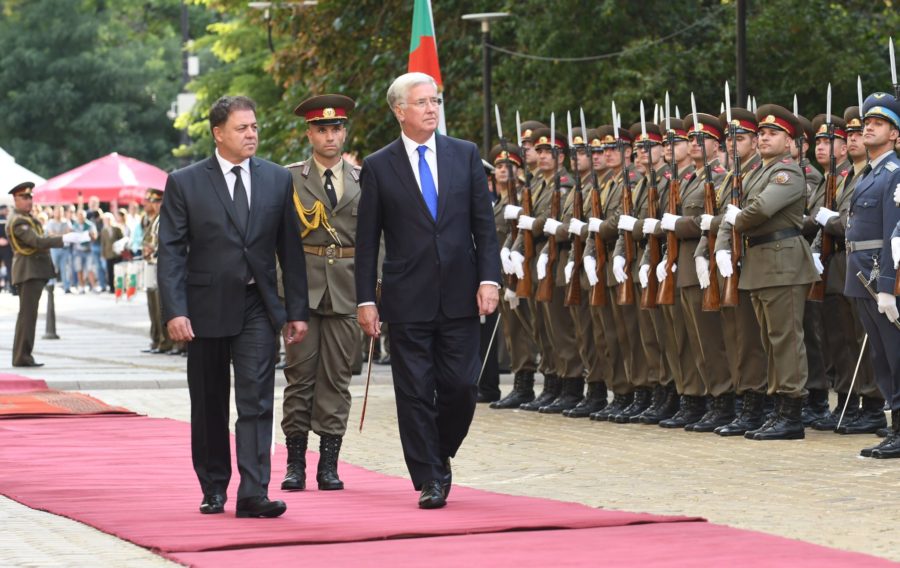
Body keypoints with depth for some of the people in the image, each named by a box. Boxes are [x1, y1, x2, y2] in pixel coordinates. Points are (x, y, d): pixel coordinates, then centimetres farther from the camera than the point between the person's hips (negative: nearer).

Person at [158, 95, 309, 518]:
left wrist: (297, 310, 5)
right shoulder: (185, 183, -1)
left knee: (256, 401, -10)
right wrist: (175, 311, -15)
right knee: (209, 406, 9)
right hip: (206, 308, -1)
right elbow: (171, 252, -5)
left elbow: (290, 249, 9)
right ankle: (213, 489, 23)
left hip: (257, 308, 1)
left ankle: (253, 494, -13)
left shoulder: (277, 180, 6)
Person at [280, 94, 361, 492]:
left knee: (337, 377, 3)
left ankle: (329, 463, 7)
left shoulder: (363, 180, 10)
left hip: (346, 290, 2)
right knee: (300, 373, 0)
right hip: (303, 285, -1)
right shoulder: (289, 179, 4)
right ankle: (295, 462, 5)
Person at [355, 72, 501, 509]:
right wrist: (365, 300, -3)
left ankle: (439, 454, 25)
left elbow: (484, 224, 6)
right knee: (415, 393, 0)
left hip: (459, 295, 2)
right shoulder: (378, 167, 1)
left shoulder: (465, 155, 7)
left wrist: (488, 278, -4)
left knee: (460, 387, 0)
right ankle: (429, 480, 8)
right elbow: (367, 240, 2)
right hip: (408, 300, -1)